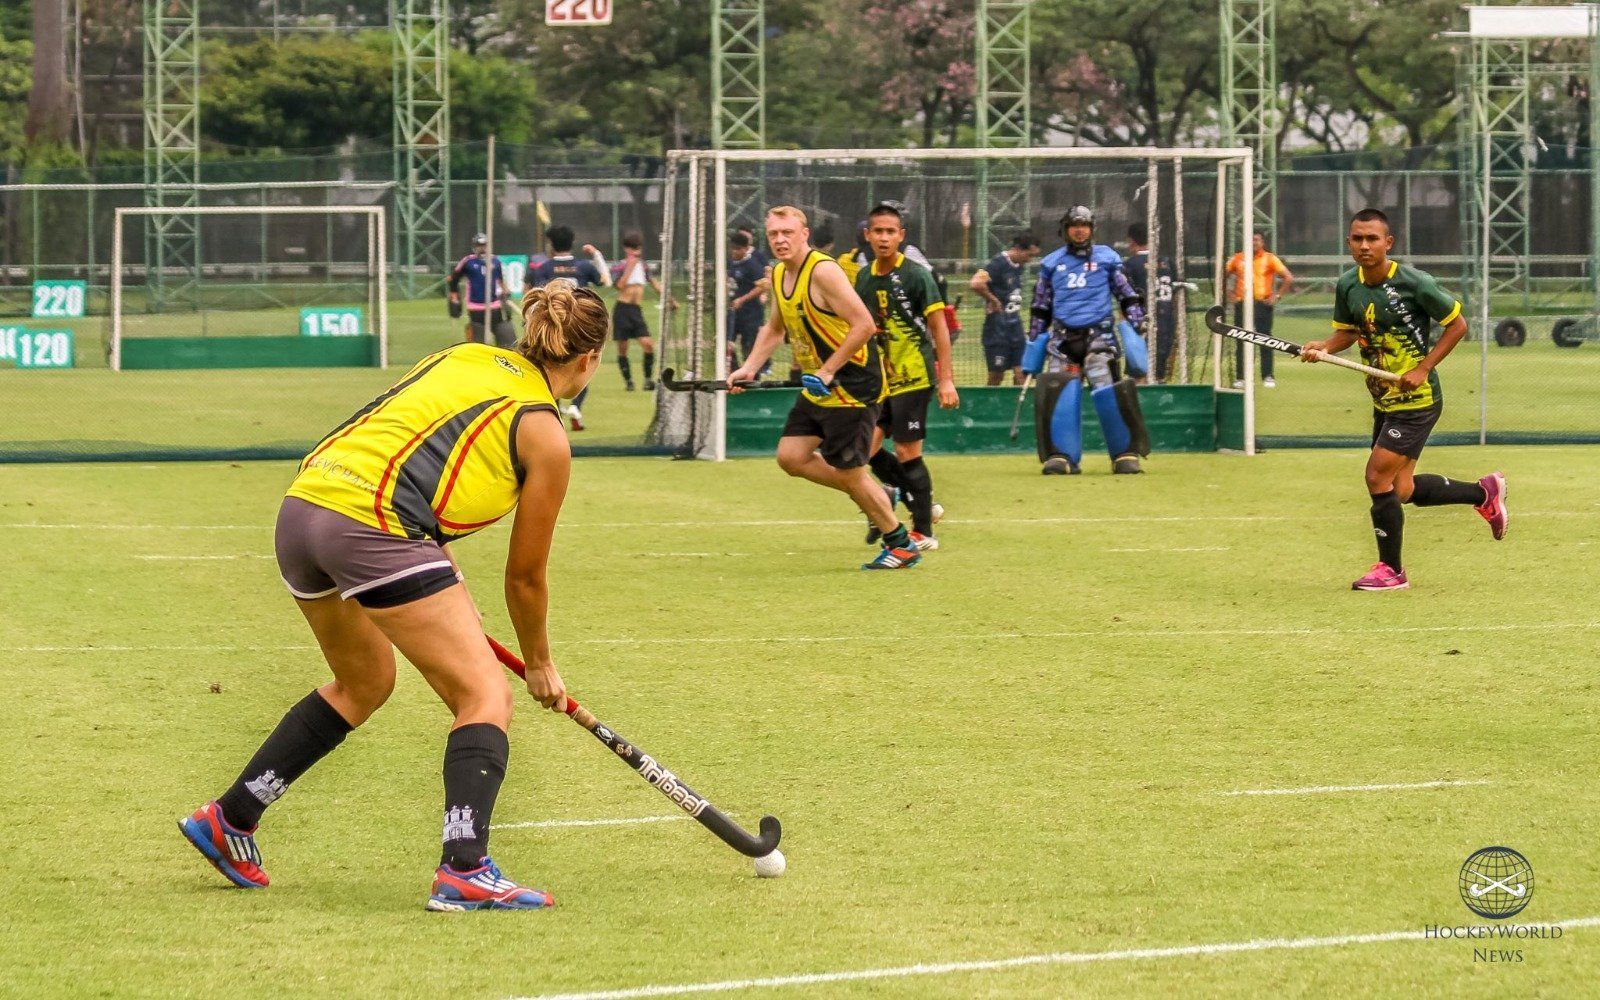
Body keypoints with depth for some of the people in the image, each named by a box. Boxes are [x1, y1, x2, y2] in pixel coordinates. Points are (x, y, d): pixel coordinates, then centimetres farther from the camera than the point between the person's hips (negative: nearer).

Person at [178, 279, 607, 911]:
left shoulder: (464, 356, 23)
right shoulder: (545, 436, 5)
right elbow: (525, 575, 13)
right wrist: (540, 665, 30)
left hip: (302, 505, 8)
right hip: (374, 530, -8)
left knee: (365, 682, 29)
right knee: (485, 696, 1)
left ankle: (227, 820, 35)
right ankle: (465, 870, -16)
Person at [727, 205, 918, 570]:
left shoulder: (823, 271, -20)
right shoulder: (778, 276, 8)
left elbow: (865, 325, -24)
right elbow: (775, 329, 24)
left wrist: (827, 371, -23)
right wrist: (749, 368, 10)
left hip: (853, 385, -9)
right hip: (818, 389, 9)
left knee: (849, 473, -5)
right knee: (790, 457, 4)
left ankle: (901, 545, 11)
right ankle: (879, 498, 19)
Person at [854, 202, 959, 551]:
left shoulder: (916, 276, -9)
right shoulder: (863, 278, 8)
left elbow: (939, 328, -8)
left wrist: (946, 379, -13)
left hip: (913, 377, -6)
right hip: (879, 378, 6)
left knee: (907, 453, -6)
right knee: (866, 447, 0)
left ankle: (923, 532, 4)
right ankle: (922, 505, 19)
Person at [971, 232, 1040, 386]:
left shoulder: (1019, 265, 10)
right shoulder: (999, 263, -15)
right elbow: (976, 283, -29)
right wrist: (993, 300, -16)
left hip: (1015, 326, 7)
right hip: (998, 327, -7)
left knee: (1021, 372, 2)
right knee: (996, 375, 1)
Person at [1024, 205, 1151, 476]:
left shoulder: (1107, 257, 9)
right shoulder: (1051, 263, 14)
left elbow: (1127, 295, 11)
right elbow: (1041, 307, 18)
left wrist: (1135, 319, -2)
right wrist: (1033, 342, 15)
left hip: (1098, 334, -2)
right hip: (1062, 336, 2)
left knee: (1107, 387, -17)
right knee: (1056, 390, -14)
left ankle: (1126, 454, -9)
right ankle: (1061, 456, -7)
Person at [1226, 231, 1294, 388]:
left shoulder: (1269, 259, 1)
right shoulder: (1237, 259, 9)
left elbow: (1288, 278, -1)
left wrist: (1277, 296, -6)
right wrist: (1230, 294, 8)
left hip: (1262, 304, -3)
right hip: (1242, 303, 3)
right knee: (1240, 342, 3)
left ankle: (1268, 377, -1)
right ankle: (1240, 378, 7)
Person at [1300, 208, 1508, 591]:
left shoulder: (1414, 283, -17)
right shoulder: (1347, 286, 0)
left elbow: (1457, 324, -8)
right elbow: (1347, 331, 15)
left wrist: (1423, 368, -16)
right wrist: (1323, 347, -8)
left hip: (1417, 400, -7)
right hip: (1383, 400, 7)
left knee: (1377, 477, -12)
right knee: (1402, 490, 13)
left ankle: (1390, 570, 5)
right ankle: (1484, 493, 36)